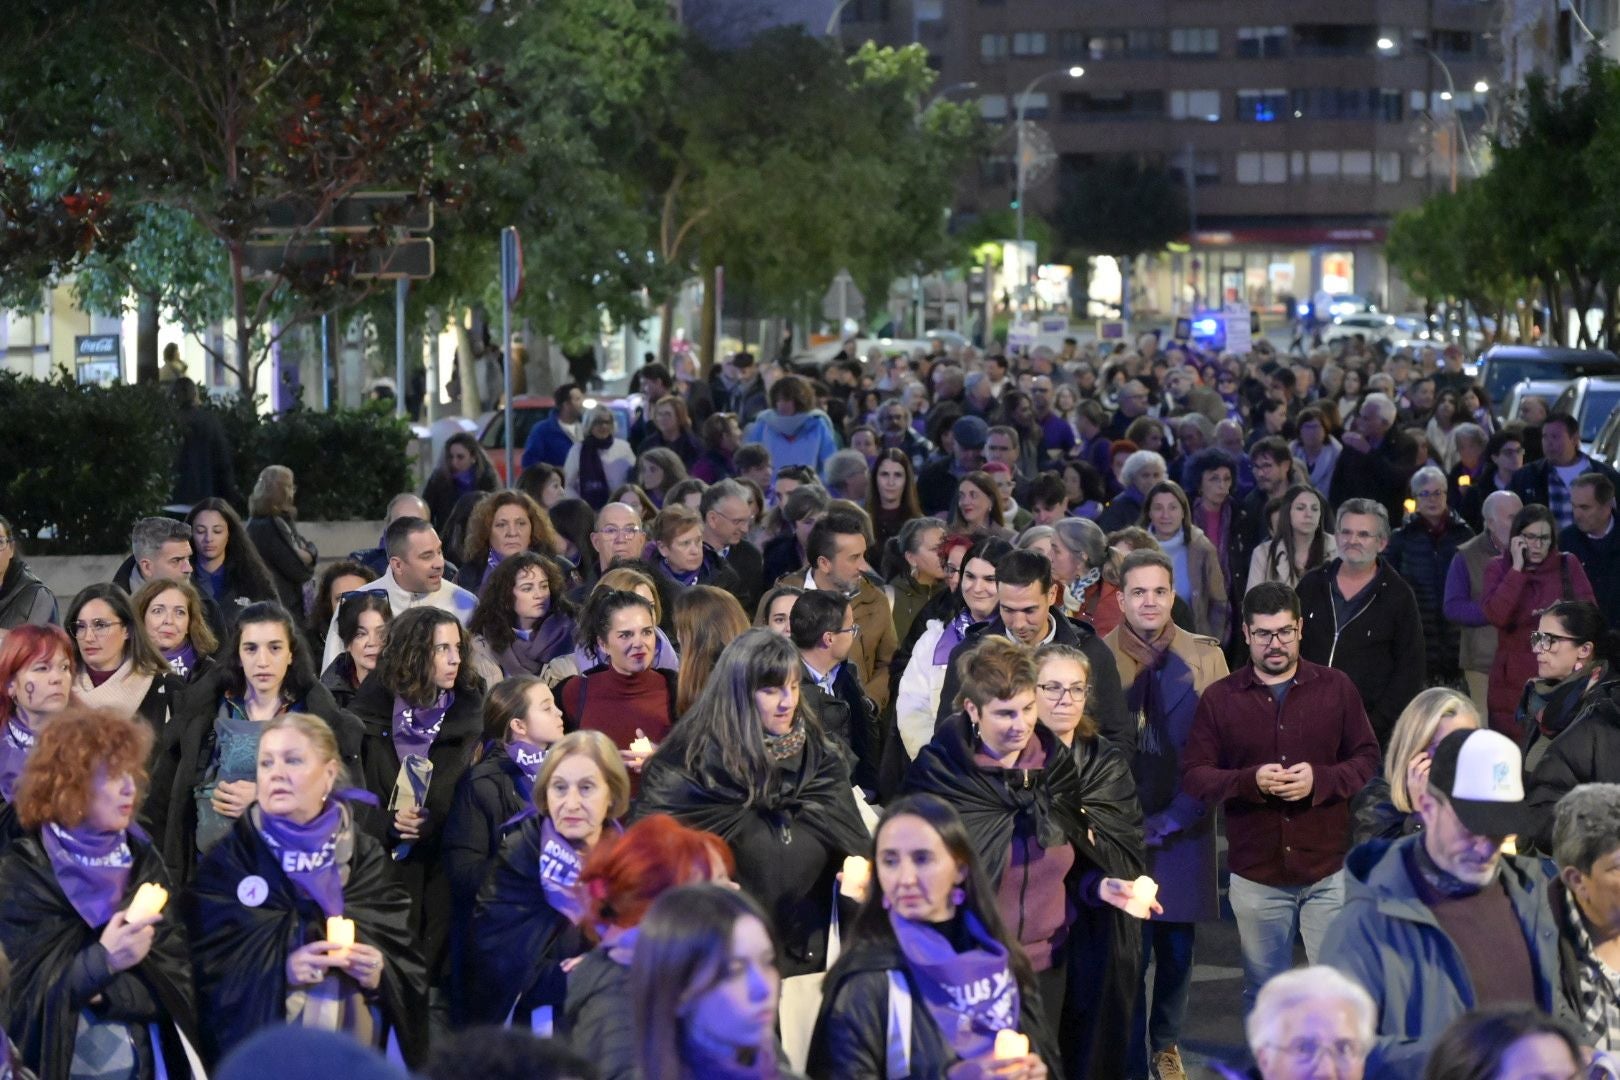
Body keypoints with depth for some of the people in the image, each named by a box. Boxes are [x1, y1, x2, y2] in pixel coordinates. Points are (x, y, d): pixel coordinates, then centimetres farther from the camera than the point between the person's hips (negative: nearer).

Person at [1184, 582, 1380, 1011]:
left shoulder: (1336, 687, 3)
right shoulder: (1219, 698, 2)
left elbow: (1368, 760, 2)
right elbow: (1193, 775, -2)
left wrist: (1320, 780, -16)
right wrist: (1250, 782, -19)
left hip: (1328, 868, -1)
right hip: (1255, 874, 1)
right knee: (1263, 992, 12)